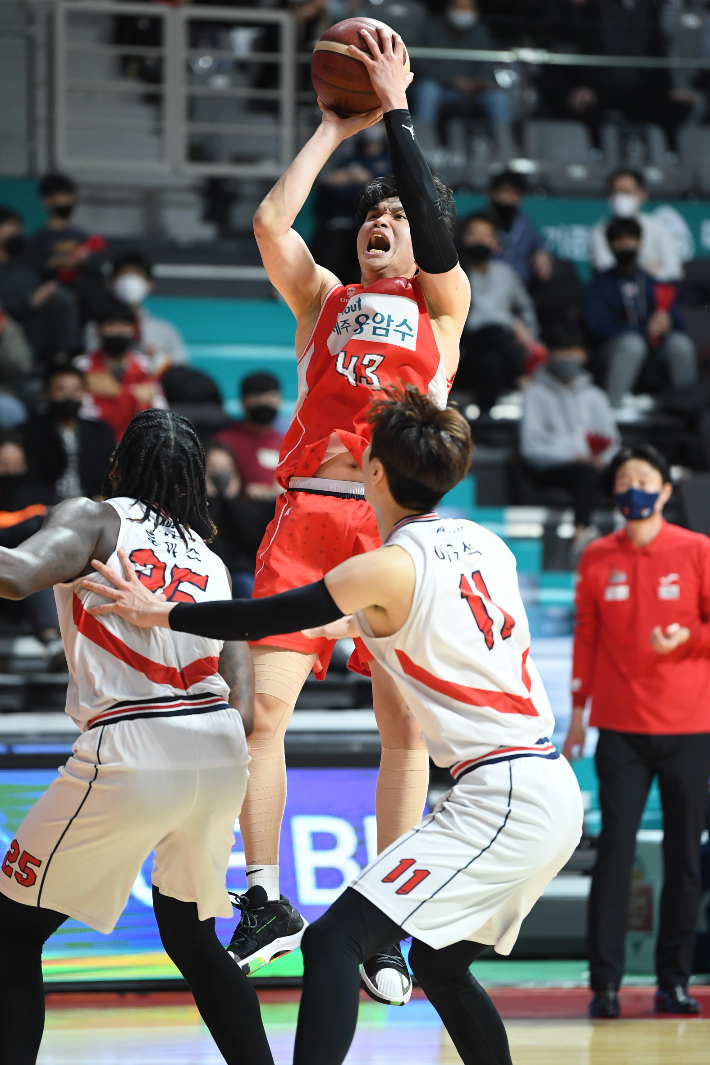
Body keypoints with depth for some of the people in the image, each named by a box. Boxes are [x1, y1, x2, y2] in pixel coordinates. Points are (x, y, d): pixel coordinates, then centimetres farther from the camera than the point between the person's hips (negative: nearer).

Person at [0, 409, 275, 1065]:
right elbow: (246, 708, 13)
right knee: (189, 934, 26)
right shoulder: (213, 563, 20)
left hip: (131, 751, -6)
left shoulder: (96, 519, 5)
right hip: (221, 754, 6)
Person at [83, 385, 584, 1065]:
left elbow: (266, 618, -3)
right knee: (440, 964, 24)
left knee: (334, 939, -15)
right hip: (554, 791, 9)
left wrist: (157, 613, 9)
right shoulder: (484, 545, 12)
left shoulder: (388, 569, -10)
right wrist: (363, 624, 45)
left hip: (499, 799, -9)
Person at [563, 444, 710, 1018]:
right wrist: (578, 709, 9)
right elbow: (586, 636, 11)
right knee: (614, 849, -7)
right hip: (621, 727, 0)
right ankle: (605, 982, -6)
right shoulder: (597, 559, 7)